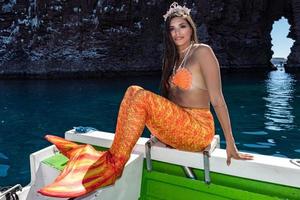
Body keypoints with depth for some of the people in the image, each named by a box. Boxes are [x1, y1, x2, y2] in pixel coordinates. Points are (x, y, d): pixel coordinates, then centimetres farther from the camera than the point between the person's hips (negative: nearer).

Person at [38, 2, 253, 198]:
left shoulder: (202, 51, -5)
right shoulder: (173, 58, 18)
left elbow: (218, 100, -10)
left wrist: (230, 144, -9)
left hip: (198, 129, -7)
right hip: (175, 128, 7)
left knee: (142, 97, -27)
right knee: (133, 90, -11)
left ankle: (113, 166, -22)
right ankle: (114, 154, -17)